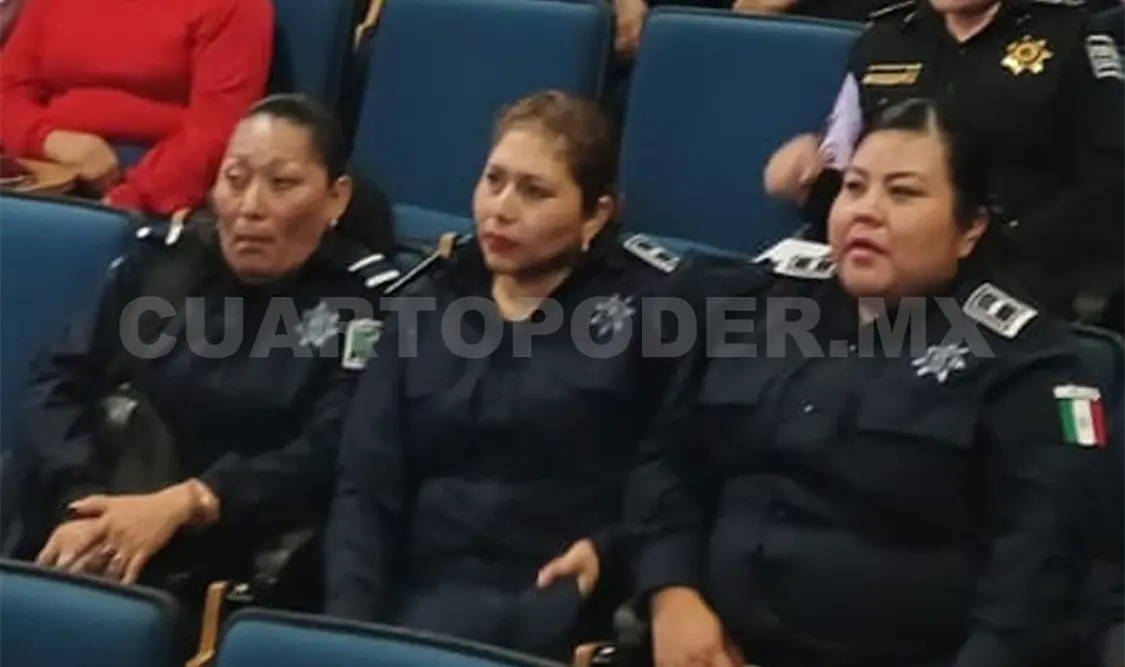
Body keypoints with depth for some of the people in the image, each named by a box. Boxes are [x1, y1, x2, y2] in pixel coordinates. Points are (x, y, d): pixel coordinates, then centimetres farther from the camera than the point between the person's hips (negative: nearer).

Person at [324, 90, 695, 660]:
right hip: (426, 592, 3)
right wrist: (350, 622, -5)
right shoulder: (427, 303, 16)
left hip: (565, 606, -3)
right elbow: (365, 486, 8)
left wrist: (611, 553, -15)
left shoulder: (651, 303, 4)